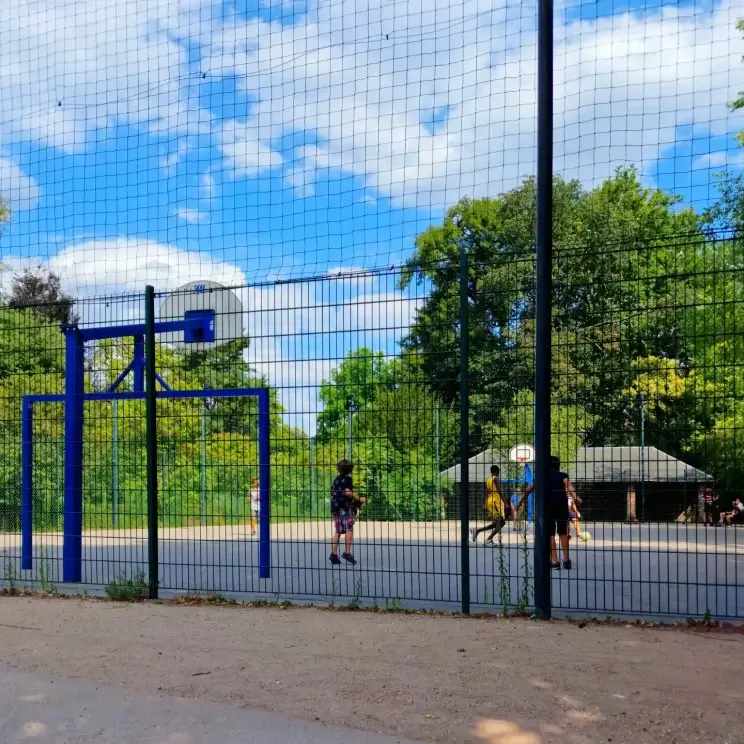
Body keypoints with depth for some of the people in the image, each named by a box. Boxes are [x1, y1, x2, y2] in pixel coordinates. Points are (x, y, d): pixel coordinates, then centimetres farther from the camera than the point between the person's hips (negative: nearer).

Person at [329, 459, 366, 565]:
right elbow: (347, 492, -18)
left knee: (337, 532, 8)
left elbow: (332, 493, 19)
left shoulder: (336, 479, 17)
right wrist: (359, 499, -10)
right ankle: (347, 553, -13)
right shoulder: (347, 478, -6)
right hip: (345, 507, -7)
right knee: (349, 529, -6)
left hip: (335, 507, 8)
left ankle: (334, 554, 4)